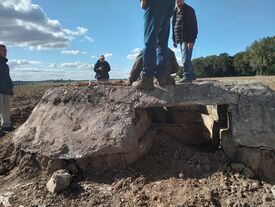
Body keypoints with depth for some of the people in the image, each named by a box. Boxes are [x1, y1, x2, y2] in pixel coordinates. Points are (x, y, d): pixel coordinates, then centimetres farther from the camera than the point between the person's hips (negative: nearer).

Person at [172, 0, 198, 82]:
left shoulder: (189, 10, -5)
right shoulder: (175, 12, 15)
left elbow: (193, 26, -12)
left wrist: (191, 40, -21)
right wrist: (174, 40, 12)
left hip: (188, 39, -7)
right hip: (180, 39, 7)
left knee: (185, 58, -17)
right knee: (186, 58, 10)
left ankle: (187, 76, -20)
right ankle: (192, 75, 18)